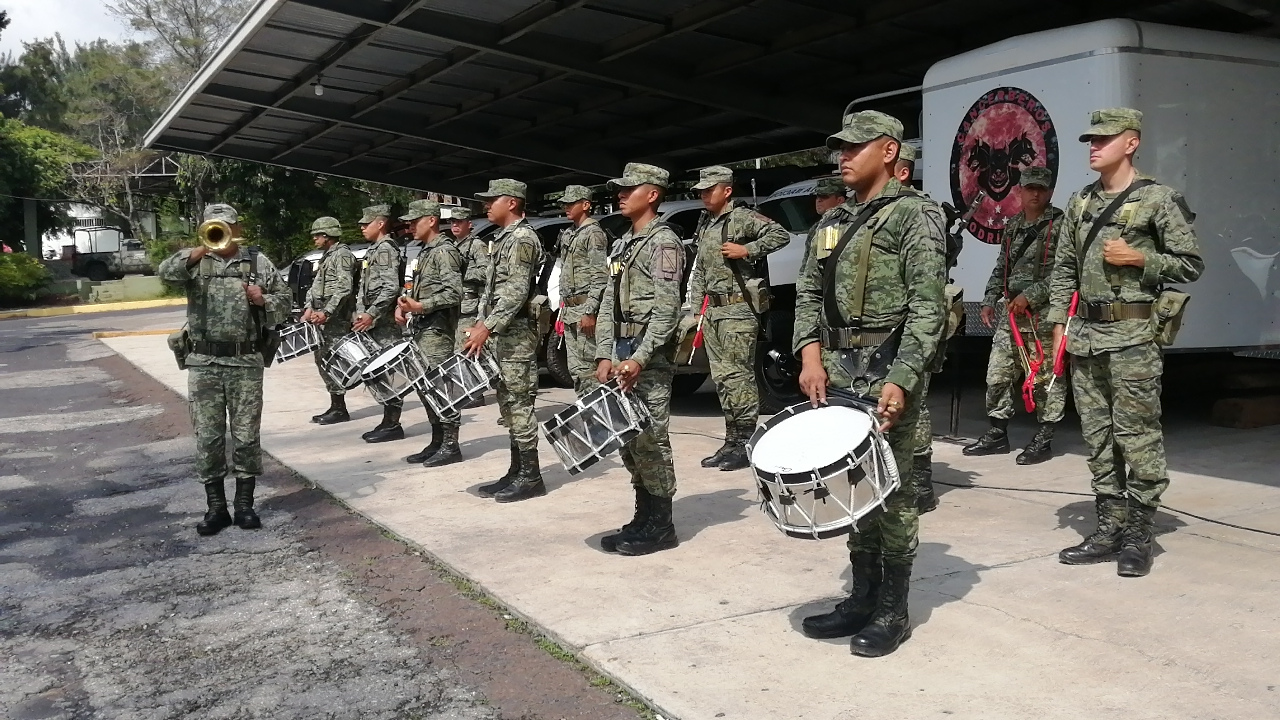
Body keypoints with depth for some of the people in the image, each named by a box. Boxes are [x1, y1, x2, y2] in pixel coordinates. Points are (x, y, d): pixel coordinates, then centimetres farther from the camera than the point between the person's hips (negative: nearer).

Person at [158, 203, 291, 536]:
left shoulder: (257, 262, 6)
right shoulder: (195, 261, 6)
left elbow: (285, 302, 8)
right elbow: (166, 274, -14)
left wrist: (263, 300, -12)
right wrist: (199, 252, -24)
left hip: (245, 362, 0)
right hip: (203, 363, 0)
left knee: (246, 435, 4)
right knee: (207, 437, 4)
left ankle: (244, 503, 16)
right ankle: (216, 506, 14)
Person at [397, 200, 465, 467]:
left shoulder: (445, 251, -10)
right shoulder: (425, 252, 20)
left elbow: (454, 293, -19)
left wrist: (421, 306, -23)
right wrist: (403, 305, 9)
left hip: (437, 328, -10)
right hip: (420, 328, 10)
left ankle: (450, 445, -3)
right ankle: (437, 442, 19)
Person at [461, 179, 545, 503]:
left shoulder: (522, 238, -12)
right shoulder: (503, 239, 19)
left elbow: (517, 291, -22)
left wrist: (487, 327, -26)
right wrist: (480, 324, 18)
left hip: (517, 333, -10)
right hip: (501, 334, 10)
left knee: (519, 404, -7)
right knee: (508, 403, 12)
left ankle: (530, 477, -1)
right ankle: (516, 472, 18)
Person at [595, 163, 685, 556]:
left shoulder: (664, 241, -8)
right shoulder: (622, 244, 19)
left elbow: (667, 309, -16)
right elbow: (608, 304, 16)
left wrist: (640, 359, -22)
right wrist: (605, 355, 7)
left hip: (651, 354, -9)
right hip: (622, 349, 9)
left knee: (649, 440, -6)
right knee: (627, 439, 11)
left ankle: (660, 526, 3)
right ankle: (643, 518, 21)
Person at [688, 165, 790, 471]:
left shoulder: (743, 218, -5)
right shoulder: (704, 225, 19)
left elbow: (781, 235, -15)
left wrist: (747, 250, -19)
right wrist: (695, 308, 17)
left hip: (738, 309, -8)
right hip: (712, 310, 8)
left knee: (738, 376, -9)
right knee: (721, 377, 9)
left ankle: (744, 443, -3)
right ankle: (731, 442, 16)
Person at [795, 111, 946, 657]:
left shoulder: (913, 215, -5)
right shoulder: (833, 222, 16)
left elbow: (927, 308, -12)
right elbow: (807, 292, 16)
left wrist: (900, 381, -20)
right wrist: (810, 355, 0)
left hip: (886, 367, -7)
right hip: (837, 368, 7)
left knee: (891, 492, 0)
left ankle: (893, 612, 11)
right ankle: (862, 597, 24)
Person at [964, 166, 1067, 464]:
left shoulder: (1059, 225, -4)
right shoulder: (1012, 226, 17)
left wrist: (1030, 296, -16)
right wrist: (989, 300, 15)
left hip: (1043, 313, -7)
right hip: (1011, 312, 7)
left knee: (1045, 377, -2)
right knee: (997, 373, 8)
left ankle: (1044, 439, 8)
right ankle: (997, 434, 19)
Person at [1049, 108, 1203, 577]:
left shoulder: (1158, 199, -3)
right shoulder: (1080, 203, 14)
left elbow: (1191, 265, -2)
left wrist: (1138, 259, -14)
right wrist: (1059, 325, 9)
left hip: (1133, 334, -6)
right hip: (1085, 334, 6)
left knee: (1137, 436, -2)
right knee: (1098, 437, 10)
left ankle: (1138, 537, 7)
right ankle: (1110, 529, 19)